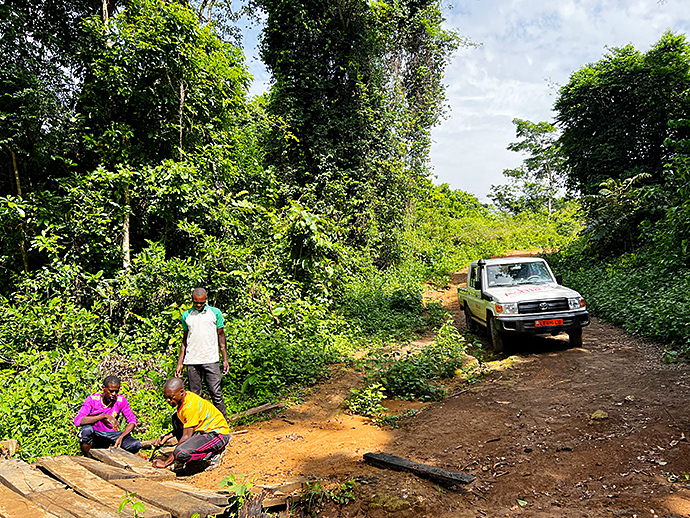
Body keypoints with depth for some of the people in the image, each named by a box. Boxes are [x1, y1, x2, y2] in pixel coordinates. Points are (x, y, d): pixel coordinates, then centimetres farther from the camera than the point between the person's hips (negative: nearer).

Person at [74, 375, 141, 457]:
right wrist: (105, 416, -36)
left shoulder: (121, 400, -8)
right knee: (87, 429, -36)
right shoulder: (92, 399, -14)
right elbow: (77, 421, -27)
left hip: (111, 435, 2)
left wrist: (121, 437, -26)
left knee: (136, 445, -24)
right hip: (95, 437, -1)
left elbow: (132, 421, -6)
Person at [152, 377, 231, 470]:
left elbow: (186, 436, -24)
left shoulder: (190, 405, -25)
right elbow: (183, 427, 18)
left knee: (181, 454, -27)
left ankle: (213, 453, -5)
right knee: (176, 417, 8)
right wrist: (168, 436, 1)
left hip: (219, 435, -10)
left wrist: (166, 462, -20)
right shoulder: (180, 399, 4)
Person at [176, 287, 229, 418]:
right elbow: (185, 339, 17)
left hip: (211, 360, -2)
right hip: (191, 361, 2)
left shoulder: (215, 312, 6)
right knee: (194, 395, 6)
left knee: (216, 393, -6)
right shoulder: (186, 315, 11)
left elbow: (220, 335, 9)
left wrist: (225, 359, 4)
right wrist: (180, 363, 13)